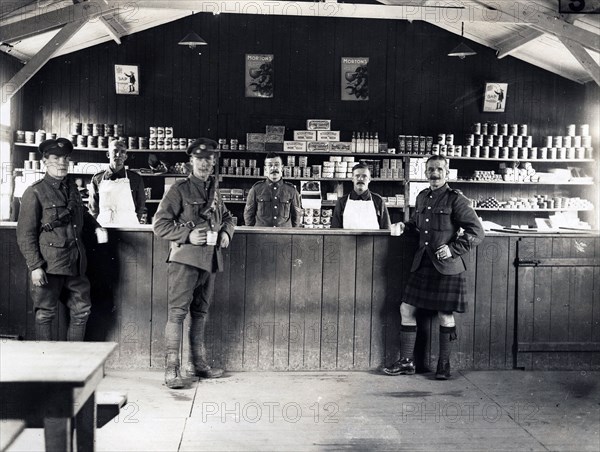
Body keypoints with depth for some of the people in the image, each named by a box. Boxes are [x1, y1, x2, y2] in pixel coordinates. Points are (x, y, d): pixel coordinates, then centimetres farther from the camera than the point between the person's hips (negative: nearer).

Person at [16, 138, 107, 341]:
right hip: (49, 263, -6)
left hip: (76, 262, 7)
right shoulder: (35, 192, -7)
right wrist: (34, 266, -14)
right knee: (45, 313, 4)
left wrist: (96, 227, 11)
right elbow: (25, 234, -8)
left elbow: (83, 214, 31)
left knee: (82, 310, 11)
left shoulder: (72, 188, 13)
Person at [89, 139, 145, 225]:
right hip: (103, 227, 1)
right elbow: (93, 208, 16)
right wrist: (97, 228, 6)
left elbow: (140, 206, 13)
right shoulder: (97, 179, 10)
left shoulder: (136, 179, 7)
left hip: (128, 227, -1)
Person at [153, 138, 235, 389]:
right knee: (177, 312, -8)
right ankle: (171, 369, -4)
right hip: (185, 257, -7)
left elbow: (227, 217, 30)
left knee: (201, 312, 14)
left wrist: (226, 233, 8)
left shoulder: (213, 191, 16)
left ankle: (197, 363, 24)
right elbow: (160, 224, -7)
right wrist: (187, 235, -17)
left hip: (209, 259, 7)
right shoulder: (179, 190, -3)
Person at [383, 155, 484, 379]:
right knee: (406, 309, 5)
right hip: (422, 263, 6)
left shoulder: (455, 199, -7)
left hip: (446, 266, -6)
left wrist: (454, 249, -16)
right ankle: (406, 361, 16)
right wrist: (405, 226, 7)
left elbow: (477, 232, -8)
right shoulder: (422, 197, 12)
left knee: (445, 315, 3)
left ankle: (444, 365, 18)